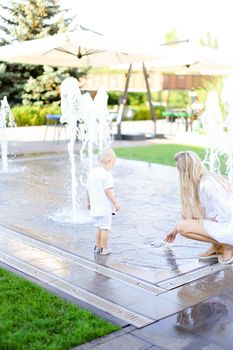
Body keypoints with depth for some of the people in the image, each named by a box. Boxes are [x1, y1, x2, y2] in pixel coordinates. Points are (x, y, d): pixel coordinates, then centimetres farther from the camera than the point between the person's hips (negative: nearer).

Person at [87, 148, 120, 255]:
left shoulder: (91, 173, 8)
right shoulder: (106, 174, -16)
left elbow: (88, 189, 15)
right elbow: (108, 191, -20)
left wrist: (89, 202, 26)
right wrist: (115, 202, -15)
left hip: (95, 207, 8)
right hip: (105, 207, -8)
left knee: (98, 227, 19)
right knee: (105, 228, 2)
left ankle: (97, 247, 25)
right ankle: (104, 248, 8)